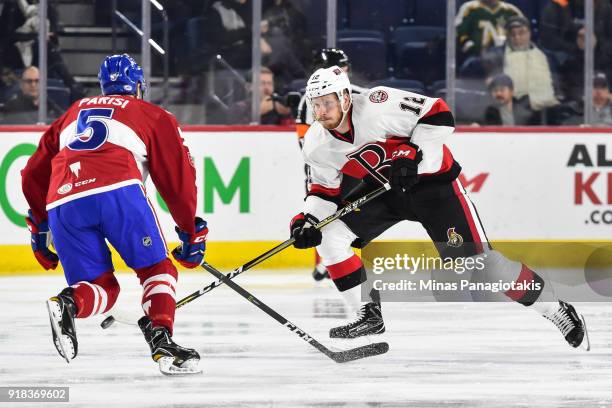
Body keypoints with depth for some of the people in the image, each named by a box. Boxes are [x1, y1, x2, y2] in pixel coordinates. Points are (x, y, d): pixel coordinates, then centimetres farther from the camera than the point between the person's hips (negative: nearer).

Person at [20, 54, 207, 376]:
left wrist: (39, 227, 44)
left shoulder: (73, 113, 34)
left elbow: (33, 175, 34)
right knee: (157, 270, 11)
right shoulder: (153, 116, 23)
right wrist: (191, 233, 24)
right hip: (118, 190, -3)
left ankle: (68, 303, -19)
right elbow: (178, 177, 17)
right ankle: (161, 341, -11)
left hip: (62, 202, 3)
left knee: (101, 287, 14)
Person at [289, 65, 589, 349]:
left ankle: (554, 308, 1)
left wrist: (412, 154, -29)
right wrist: (305, 220, -13)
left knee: (473, 258, -12)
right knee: (330, 236, -10)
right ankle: (370, 315, 1)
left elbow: (438, 115, -24)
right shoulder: (316, 146, -9)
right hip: (384, 191, 6)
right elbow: (326, 189, 3)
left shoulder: (376, 105, -28)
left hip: (431, 180, -6)